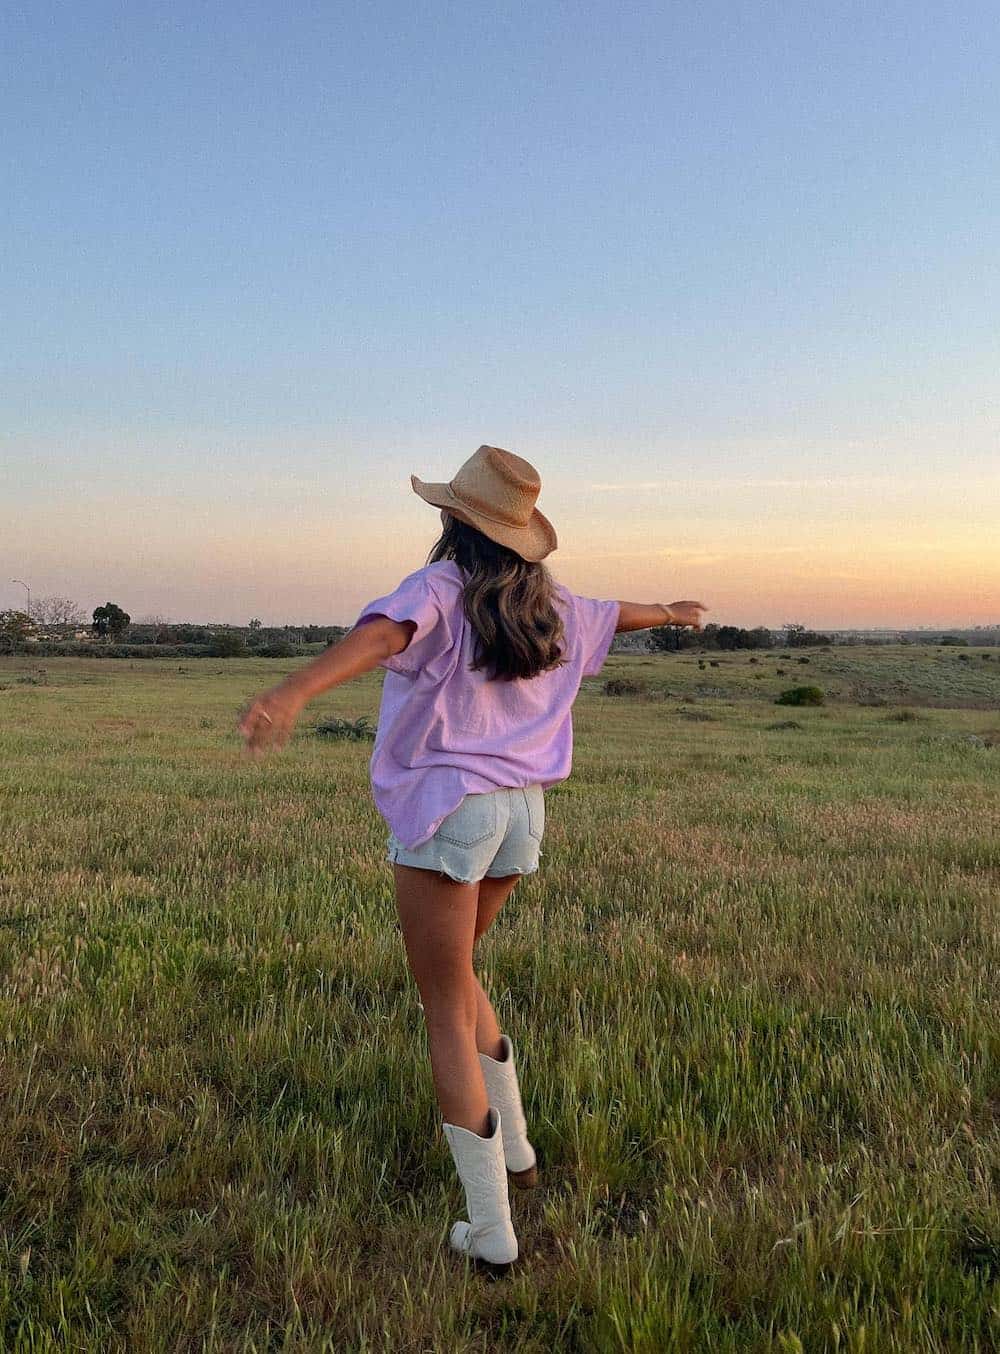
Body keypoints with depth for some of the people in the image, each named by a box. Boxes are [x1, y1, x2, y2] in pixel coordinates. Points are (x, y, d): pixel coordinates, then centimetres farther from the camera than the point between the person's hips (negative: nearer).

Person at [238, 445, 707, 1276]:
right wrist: (669, 613, 53)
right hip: (521, 812, 7)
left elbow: (381, 636, -32)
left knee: (448, 1013, 5)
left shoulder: (440, 589, -10)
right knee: (454, 976, 27)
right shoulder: (546, 605, 10)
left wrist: (295, 692, -50)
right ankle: (514, 1149, 39)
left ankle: (491, 1234, 11)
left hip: (446, 810, -7)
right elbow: (615, 613, 31)